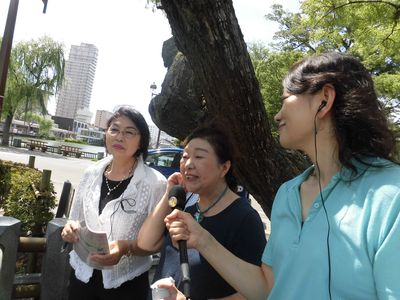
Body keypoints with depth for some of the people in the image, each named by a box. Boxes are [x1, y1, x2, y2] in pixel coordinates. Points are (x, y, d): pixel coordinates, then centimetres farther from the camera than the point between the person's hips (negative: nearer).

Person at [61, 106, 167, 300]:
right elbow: (75, 220, 9)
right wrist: (71, 229, -12)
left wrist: (126, 248, -27)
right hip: (82, 275, 4)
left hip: (126, 284, -3)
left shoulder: (155, 183, -16)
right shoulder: (91, 174, -2)